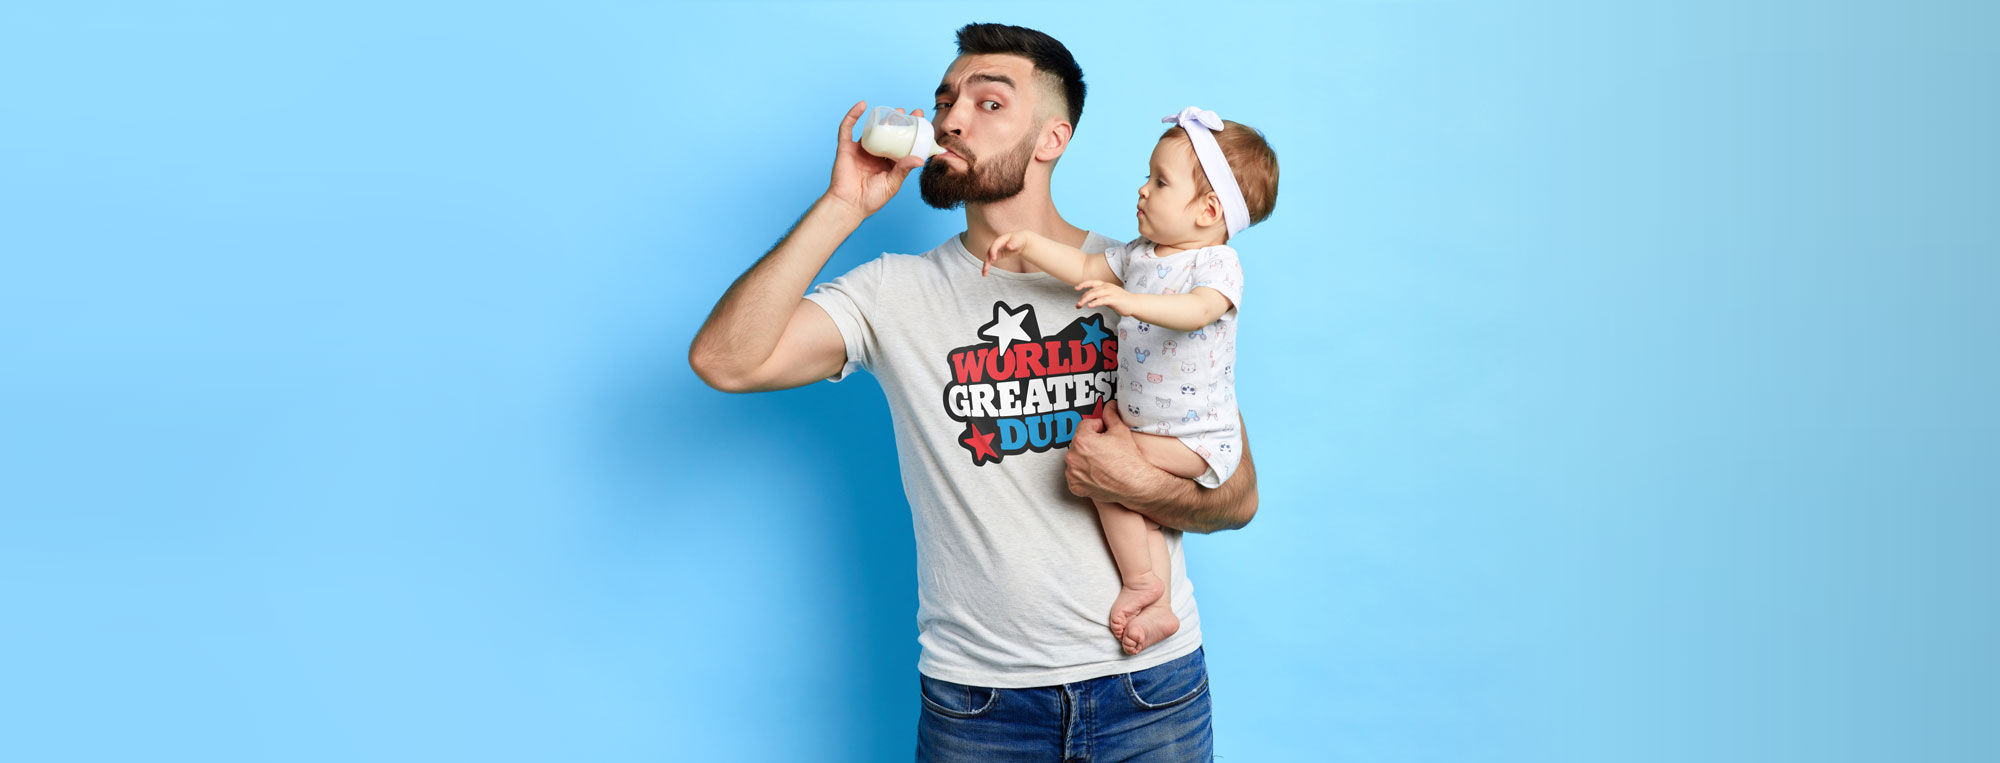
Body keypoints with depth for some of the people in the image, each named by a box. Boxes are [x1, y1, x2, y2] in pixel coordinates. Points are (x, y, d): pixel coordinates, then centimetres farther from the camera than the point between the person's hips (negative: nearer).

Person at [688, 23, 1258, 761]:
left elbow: (1237, 498, 3)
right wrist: (842, 207, -15)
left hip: (1151, 682, 1)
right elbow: (725, 360, -16)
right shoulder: (896, 293, 0)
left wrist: (1146, 486, -18)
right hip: (975, 693, 0)